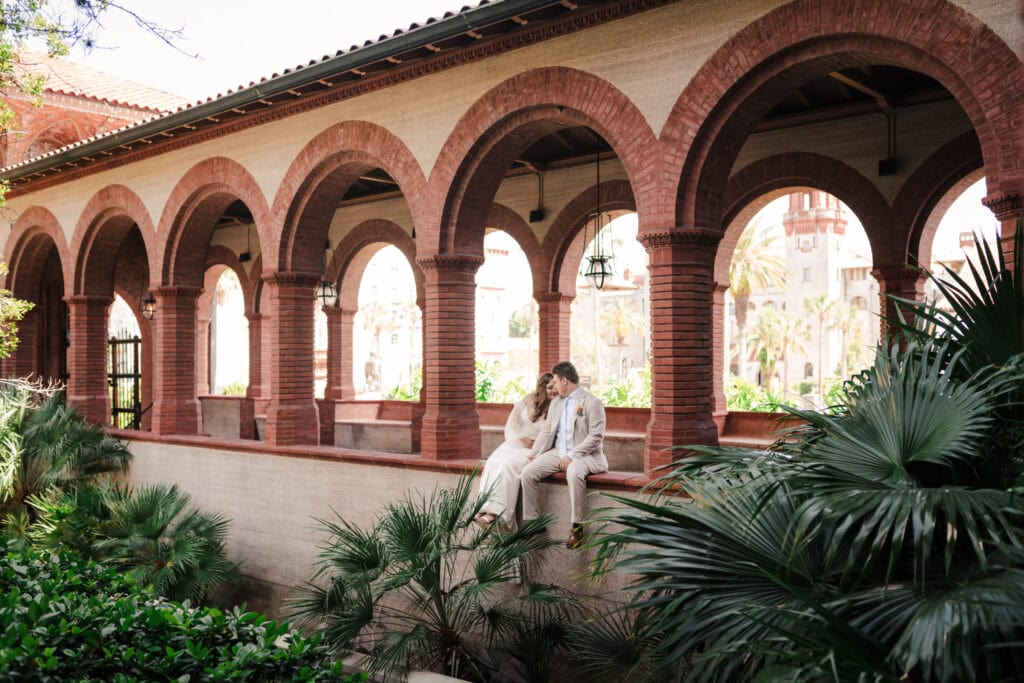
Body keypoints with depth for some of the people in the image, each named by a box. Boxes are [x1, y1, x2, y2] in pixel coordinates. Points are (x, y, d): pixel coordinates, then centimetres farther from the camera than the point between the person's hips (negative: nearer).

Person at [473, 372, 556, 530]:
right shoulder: (529, 400, 9)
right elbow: (512, 421, 9)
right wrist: (521, 438, -4)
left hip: (533, 451, -4)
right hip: (514, 444, 4)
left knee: (508, 464, -31)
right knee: (493, 462, -25)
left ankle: (495, 512, -36)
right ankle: (485, 508, -33)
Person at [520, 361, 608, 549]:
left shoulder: (592, 403, -7)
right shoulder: (556, 403, 17)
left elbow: (596, 437, -14)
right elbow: (546, 431, 17)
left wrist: (571, 456, -20)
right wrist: (534, 454, 2)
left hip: (584, 454, -7)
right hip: (558, 452, 7)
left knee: (574, 473, -39)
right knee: (527, 473, -14)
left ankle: (577, 526, -27)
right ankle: (532, 521, -4)